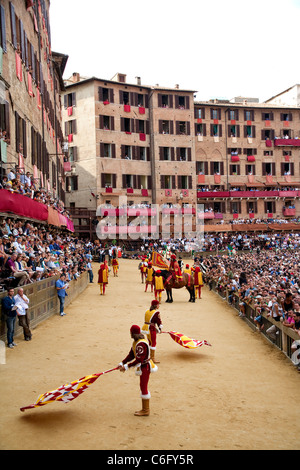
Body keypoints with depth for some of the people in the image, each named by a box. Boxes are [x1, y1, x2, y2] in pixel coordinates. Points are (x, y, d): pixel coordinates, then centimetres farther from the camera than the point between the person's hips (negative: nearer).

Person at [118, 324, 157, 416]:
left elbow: (139, 360, -29)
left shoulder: (141, 344, -27)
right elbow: (131, 355, 8)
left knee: (143, 387, -1)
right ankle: (144, 409, 28)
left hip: (145, 367, -10)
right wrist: (122, 363, -1)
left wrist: (127, 366, -28)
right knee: (143, 387, 17)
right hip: (142, 366, 10)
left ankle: (146, 411, 10)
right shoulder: (136, 342, 6)